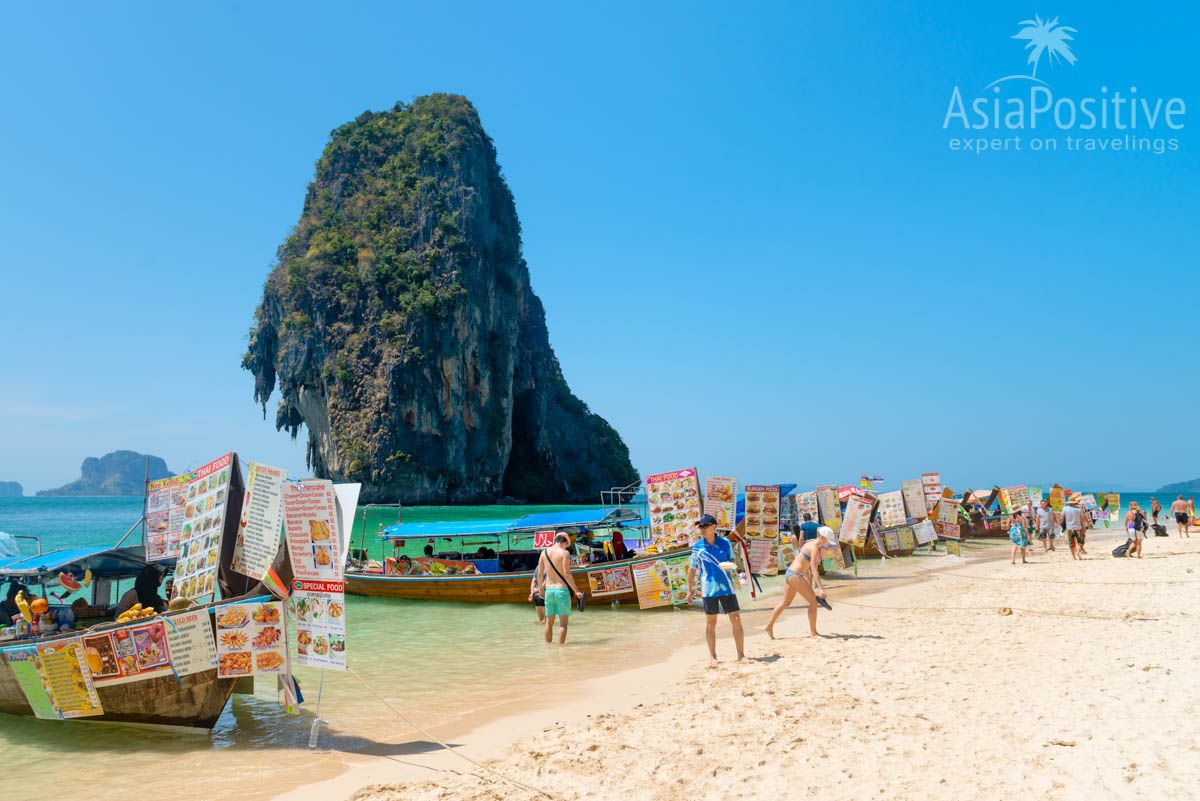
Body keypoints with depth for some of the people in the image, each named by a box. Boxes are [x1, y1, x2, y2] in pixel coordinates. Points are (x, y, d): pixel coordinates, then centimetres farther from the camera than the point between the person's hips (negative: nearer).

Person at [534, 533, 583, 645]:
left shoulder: (544, 552, 7)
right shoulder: (564, 553, -8)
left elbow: (539, 574, 9)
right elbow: (566, 574, -15)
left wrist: (541, 589, 21)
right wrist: (576, 590, -11)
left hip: (549, 590, 5)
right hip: (561, 589, -5)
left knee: (549, 622, 14)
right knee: (563, 622, 2)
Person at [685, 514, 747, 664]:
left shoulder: (725, 543, 0)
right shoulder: (697, 547, 0)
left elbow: (732, 560, 11)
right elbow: (692, 570, 8)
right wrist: (690, 590, 8)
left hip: (726, 588, 0)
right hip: (709, 589, 0)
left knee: (736, 619, -2)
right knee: (710, 622, 5)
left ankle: (741, 655, 8)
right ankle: (712, 656, 18)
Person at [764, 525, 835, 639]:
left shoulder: (811, 543, 13)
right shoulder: (814, 548, -15)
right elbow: (814, 569, -23)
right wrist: (820, 588, -29)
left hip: (789, 573, 10)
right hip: (796, 575, -10)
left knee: (785, 602, 19)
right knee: (813, 602, -1)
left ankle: (769, 626, 24)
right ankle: (813, 632, 5)